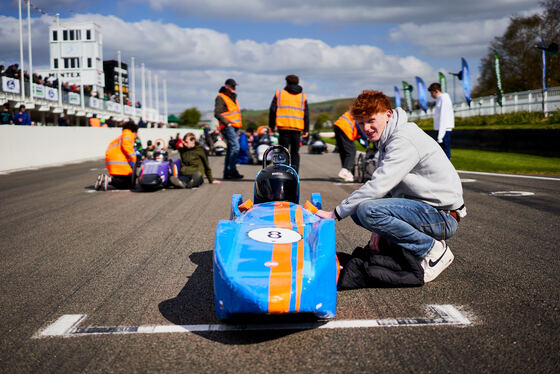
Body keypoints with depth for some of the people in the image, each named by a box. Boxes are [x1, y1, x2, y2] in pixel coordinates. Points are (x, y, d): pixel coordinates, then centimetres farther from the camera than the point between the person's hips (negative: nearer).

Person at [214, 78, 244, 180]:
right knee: (235, 147, -19)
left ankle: (227, 173, 13)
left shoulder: (233, 97, 22)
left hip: (234, 127, 9)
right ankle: (232, 170, -18)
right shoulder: (221, 97, -6)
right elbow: (217, 113, -13)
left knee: (231, 149, 9)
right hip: (227, 127, -9)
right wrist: (227, 123, -19)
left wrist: (238, 124, 18)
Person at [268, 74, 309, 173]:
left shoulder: (279, 94, 8)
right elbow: (306, 114, 9)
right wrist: (306, 130, 12)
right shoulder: (303, 96, 13)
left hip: (283, 127, -1)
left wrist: (271, 125, 8)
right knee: (295, 153, 10)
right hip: (297, 128, 2)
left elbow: (272, 110, 2)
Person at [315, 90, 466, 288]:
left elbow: (378, 186, -25)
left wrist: (335, 213, -18)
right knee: (357, 209, 12)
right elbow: (387, 188, 14)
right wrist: (379, 229, 1)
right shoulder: (387, 140, 13)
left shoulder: (405, 140, -19)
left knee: (367, 210, -27)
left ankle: (432, 249, -10)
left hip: (443, 216, -10)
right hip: (423, 208, 10)